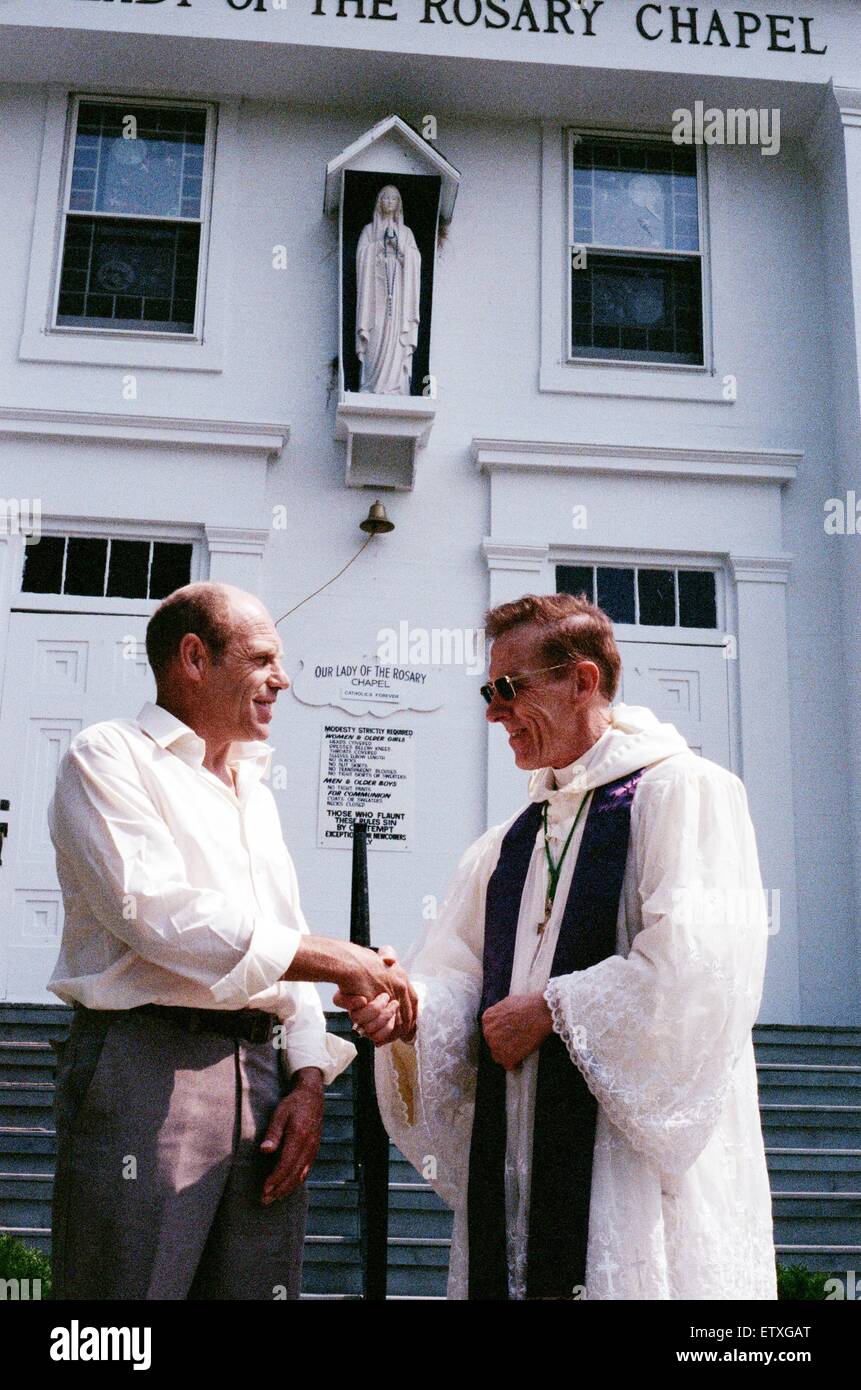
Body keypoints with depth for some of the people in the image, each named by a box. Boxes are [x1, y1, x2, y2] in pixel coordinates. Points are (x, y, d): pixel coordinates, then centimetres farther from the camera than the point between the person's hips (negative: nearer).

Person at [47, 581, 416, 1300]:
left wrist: (309, 1078, 5)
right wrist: (343, 960, -14)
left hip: (262, 1072, 7)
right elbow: (159, 915, -16)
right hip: (147, 1070, -7)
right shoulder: (108, 757, -1)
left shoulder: (257, 794, 23)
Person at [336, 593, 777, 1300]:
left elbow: (699, 965, -19)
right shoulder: (506, 845, 17)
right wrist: (408, 1008, -11)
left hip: (641, 1152, -6)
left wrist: (549, 1009, -11)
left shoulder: (683, 790, -6)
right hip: (514, 1156, 6)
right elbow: (461, 978, 11)